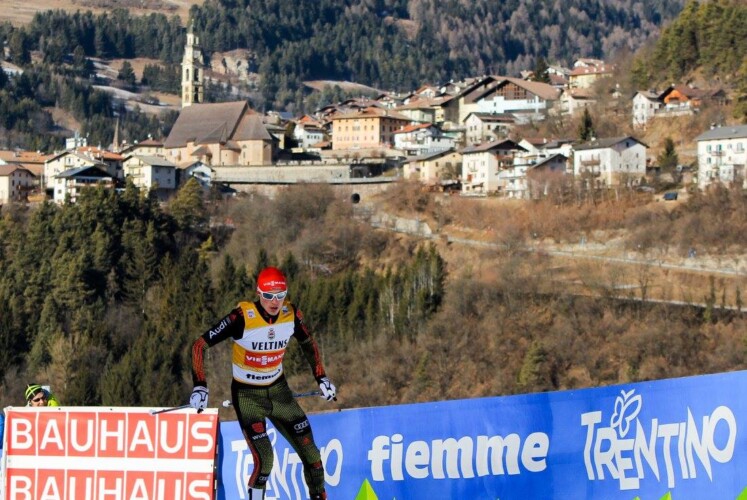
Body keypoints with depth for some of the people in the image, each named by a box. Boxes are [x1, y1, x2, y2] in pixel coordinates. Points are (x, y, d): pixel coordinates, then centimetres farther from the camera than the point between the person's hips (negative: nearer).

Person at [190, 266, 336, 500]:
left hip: (279, 390, 5)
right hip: (247, 395, -5)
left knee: (311, 455, 3)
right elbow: (199, 346, -20)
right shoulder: (243, 317, -24)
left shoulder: (291, 314, -10)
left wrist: (321, 377, 8)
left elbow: (308, 343, 12)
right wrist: (199, 386, -27)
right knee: (264, 460, -19)